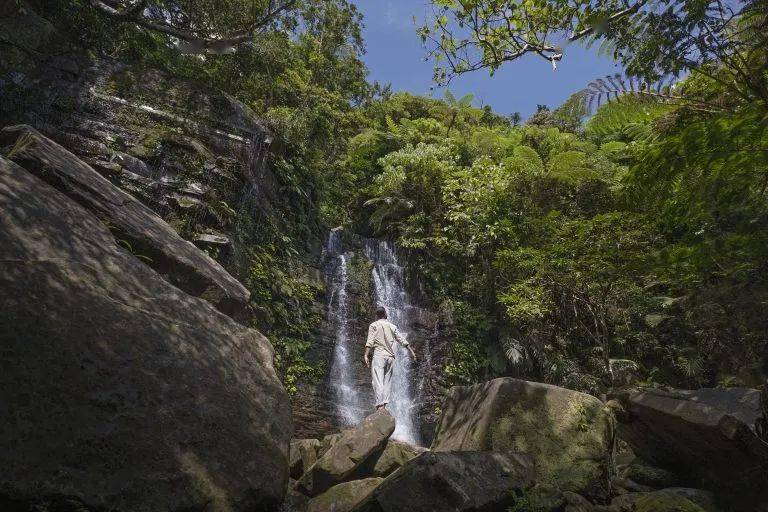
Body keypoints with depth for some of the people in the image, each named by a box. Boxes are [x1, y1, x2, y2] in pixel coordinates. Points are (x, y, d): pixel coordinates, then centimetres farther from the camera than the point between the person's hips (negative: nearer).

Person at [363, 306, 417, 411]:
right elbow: (402, 340, 12)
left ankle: (380, 405, -21)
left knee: (378, 382, -9)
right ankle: (384, 404, 0)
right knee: (387, 381, 8)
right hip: (390, 356, 4)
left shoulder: (373, 325, 4)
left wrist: (366, 355, -12)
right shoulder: (392, 326, 15)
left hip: (379, 356, -4)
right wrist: (411, 351, 16)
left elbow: (370, 341, -8)